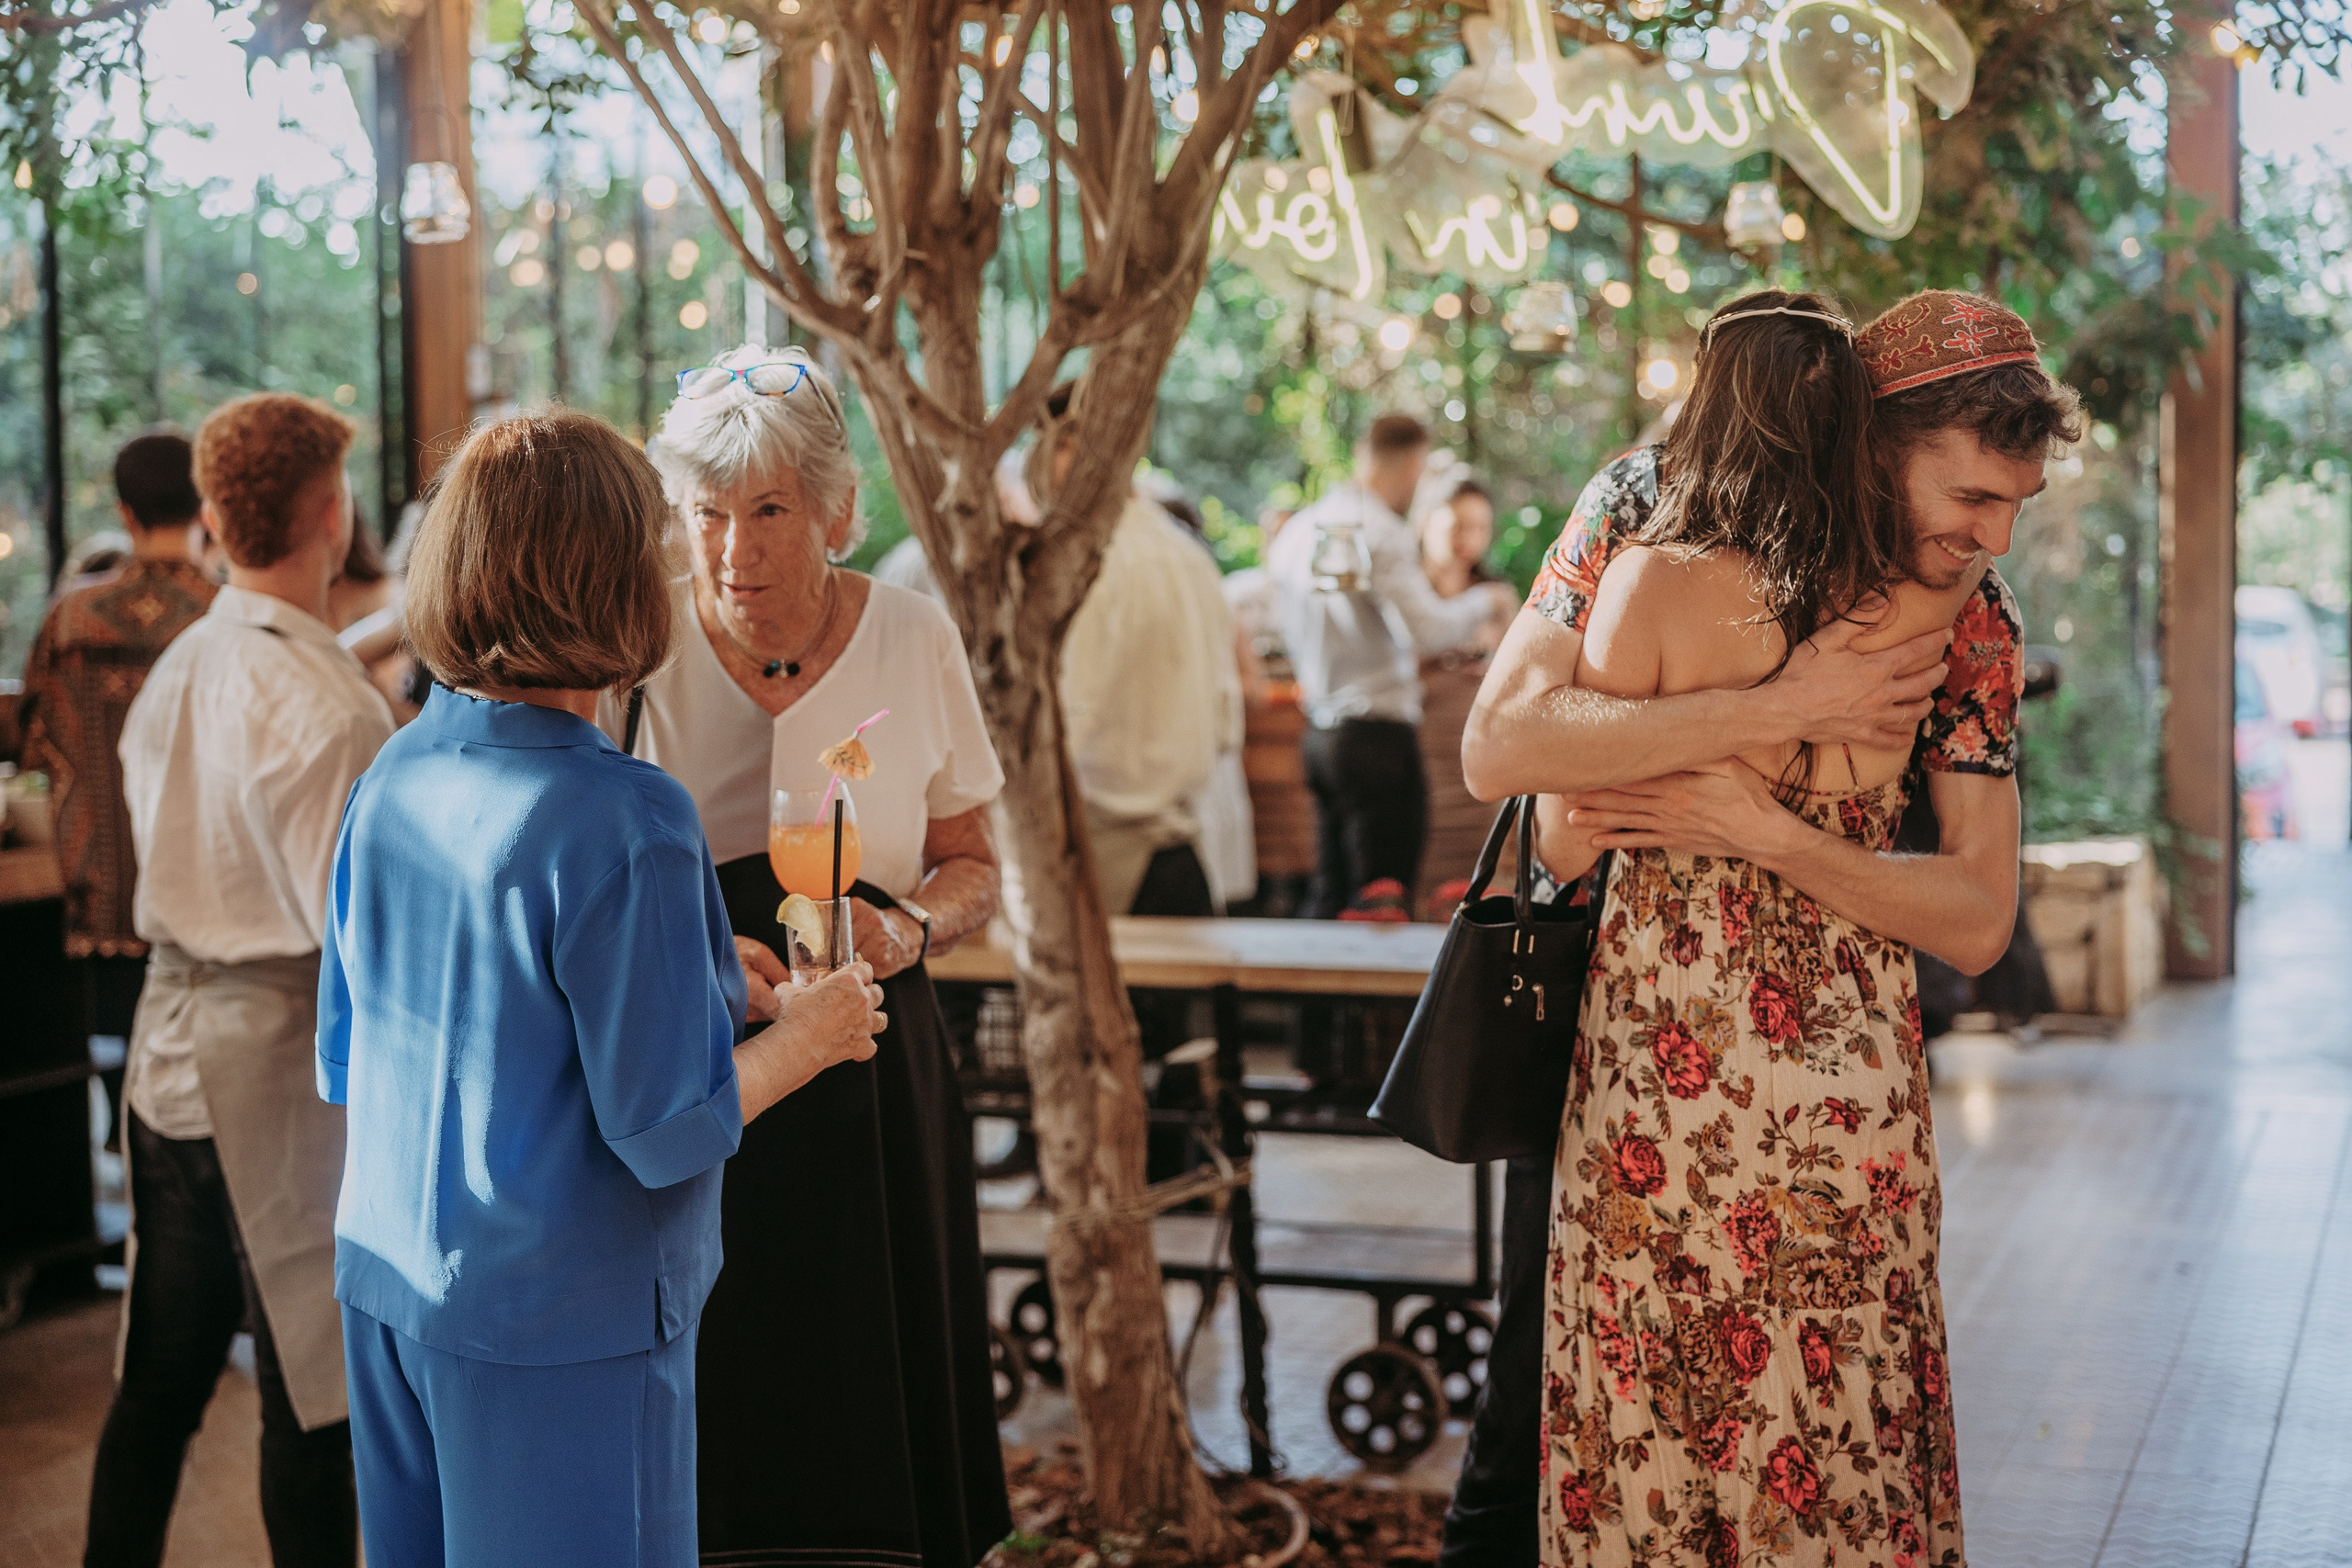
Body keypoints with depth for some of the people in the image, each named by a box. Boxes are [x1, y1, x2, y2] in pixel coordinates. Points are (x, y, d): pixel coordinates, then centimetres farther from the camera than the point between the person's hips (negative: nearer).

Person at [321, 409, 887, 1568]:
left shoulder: (394, 777, 0)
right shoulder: (627, 827, -23)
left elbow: (343, 1059, 9)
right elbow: (666, 1130, -20)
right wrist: (804, 1035, -2)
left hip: (385, 1287, 7)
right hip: (557, 1323, -7)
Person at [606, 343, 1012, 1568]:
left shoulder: (914, 640, 2)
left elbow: (969, 866, 11)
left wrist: (908, 928, -10)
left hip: (868, 1089, 2)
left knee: (867, 1413, 6)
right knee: (700, 1432, 1)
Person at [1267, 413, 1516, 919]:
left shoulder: (1299, 530, 12)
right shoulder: (1383, 533, -13)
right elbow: (1429, 627, -21)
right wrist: (1484, 604, -2)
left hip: (1320, 729, 8)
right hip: (1379, 729, -8)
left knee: (1331, 894, 13)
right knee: (1383, 896, -5)